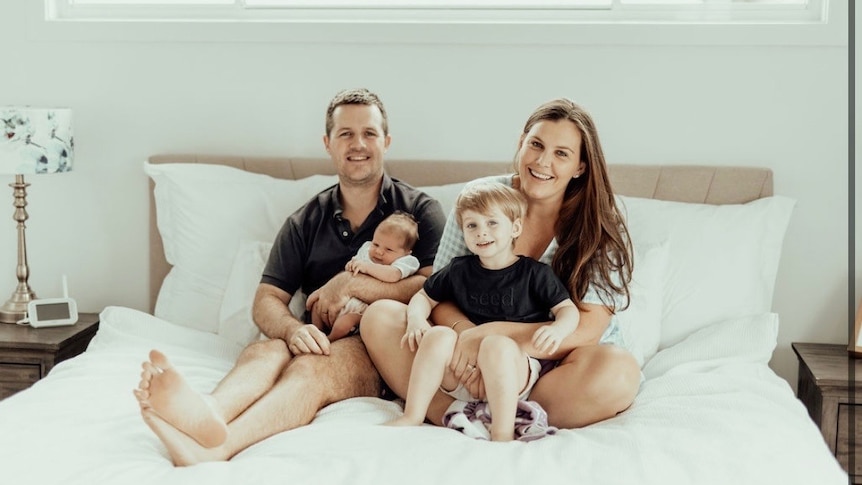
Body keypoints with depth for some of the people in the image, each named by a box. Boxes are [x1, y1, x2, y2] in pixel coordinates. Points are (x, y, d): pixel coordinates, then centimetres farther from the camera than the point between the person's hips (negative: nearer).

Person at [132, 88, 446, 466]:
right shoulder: (305, 223, 17)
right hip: (319, 343, 3)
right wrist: (293, 329, -16)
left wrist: (351, 285, -11)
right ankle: (207, 416, -66)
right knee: (264, 352, -32)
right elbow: (266, 302, 9)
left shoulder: (419, 211, 8)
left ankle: (216, 448, -62)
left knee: (312, 367, -35)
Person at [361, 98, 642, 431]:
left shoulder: (601, 228, -8)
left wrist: (489, 334, -27)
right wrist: (469, 334, -27)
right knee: (380, 316, -16)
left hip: (558, 365, -2)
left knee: (619, 372, -35)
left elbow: (587, 329, -17)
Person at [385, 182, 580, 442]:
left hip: (516, 369, -3)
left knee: (496, 344, -36)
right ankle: (411, 417, -21)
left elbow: (568, 309, 1)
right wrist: (416, 320, -1)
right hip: (462, 371, 4)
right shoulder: (459, 270, 13)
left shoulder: (535, 273, 4)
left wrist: (557, 329, -22)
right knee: (439, 335, -25)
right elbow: (424, 297, 22)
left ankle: (503, 434, -38)